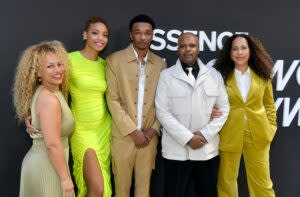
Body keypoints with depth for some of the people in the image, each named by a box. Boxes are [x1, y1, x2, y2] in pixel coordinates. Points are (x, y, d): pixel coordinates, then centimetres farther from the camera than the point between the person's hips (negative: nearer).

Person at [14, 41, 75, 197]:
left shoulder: (51, 91, 5)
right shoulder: (49, 99, -24)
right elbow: (52, 144, -26)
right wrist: (65, 178, -21)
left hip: (39, 161, 9)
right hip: (47, 166, -9)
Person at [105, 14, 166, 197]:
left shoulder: (160, 63, 5)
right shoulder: (114, 60, -5)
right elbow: (112, 100, -9)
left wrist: (154, 129, -4)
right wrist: (133, 131, -11)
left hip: (149, 135, 3)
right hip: (123, 135, -2)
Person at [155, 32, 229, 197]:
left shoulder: (214, 75, 7)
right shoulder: (166, 76, -1)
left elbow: (223, 108, 4)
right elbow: (162, 112, -7)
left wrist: (205, 134, -9)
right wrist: (187, 138, -13)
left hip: (208, 149, 3)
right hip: (176, 150, -2)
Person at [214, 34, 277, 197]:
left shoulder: (262, 75, 2)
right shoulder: (221, 75, -4)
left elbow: (269, 104, 11)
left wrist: (271, 127, 4)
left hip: (258, 135, 2)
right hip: (229, 136, -1)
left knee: (262, 183, 13)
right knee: (226, 182, 12)